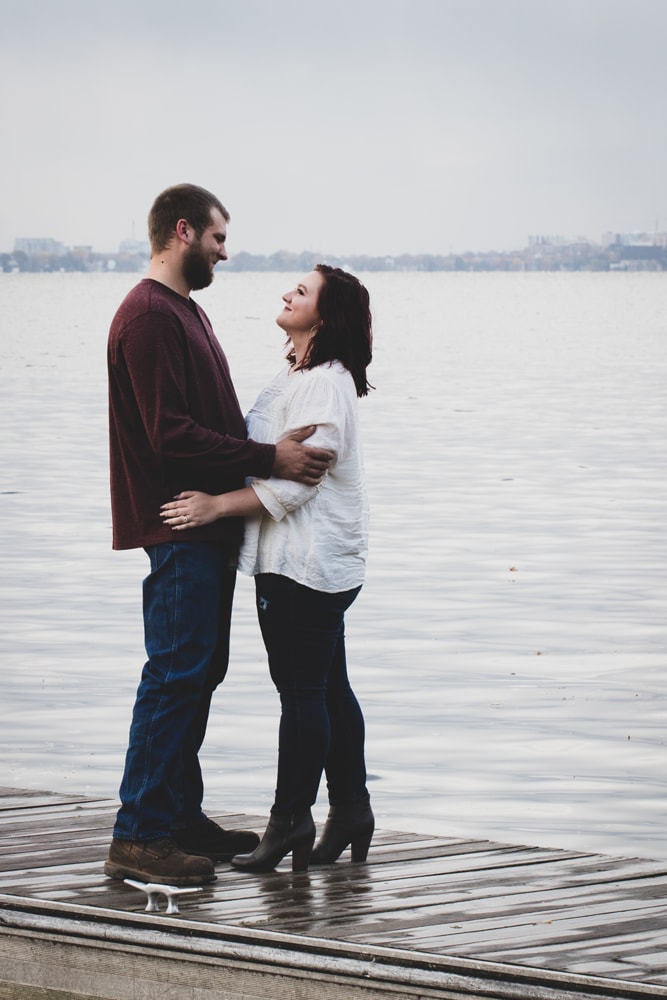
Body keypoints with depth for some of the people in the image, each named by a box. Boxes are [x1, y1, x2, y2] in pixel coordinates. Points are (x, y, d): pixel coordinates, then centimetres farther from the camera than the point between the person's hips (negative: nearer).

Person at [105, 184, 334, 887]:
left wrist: (274, 447, 12)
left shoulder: (183, 312, 20)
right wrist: (268, 459, -19)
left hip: (208, 526, 11)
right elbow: (172, 435, -21)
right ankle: (138, 836, -8)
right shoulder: (149, 316, -14)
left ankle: (182, 818, 20)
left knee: (197, 672, 13)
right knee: (176, 673, -10)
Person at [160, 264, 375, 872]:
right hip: (311, 557, 11)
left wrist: (219, 506, -24)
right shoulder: (301, 376, 17)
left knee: (302, 690, -5)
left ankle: (291, 822, -1)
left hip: (305, 562, -11)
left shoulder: (325, 383, -16)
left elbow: (294, 479, -23)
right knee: (327, 687, 13)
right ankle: (350, 811, 19)